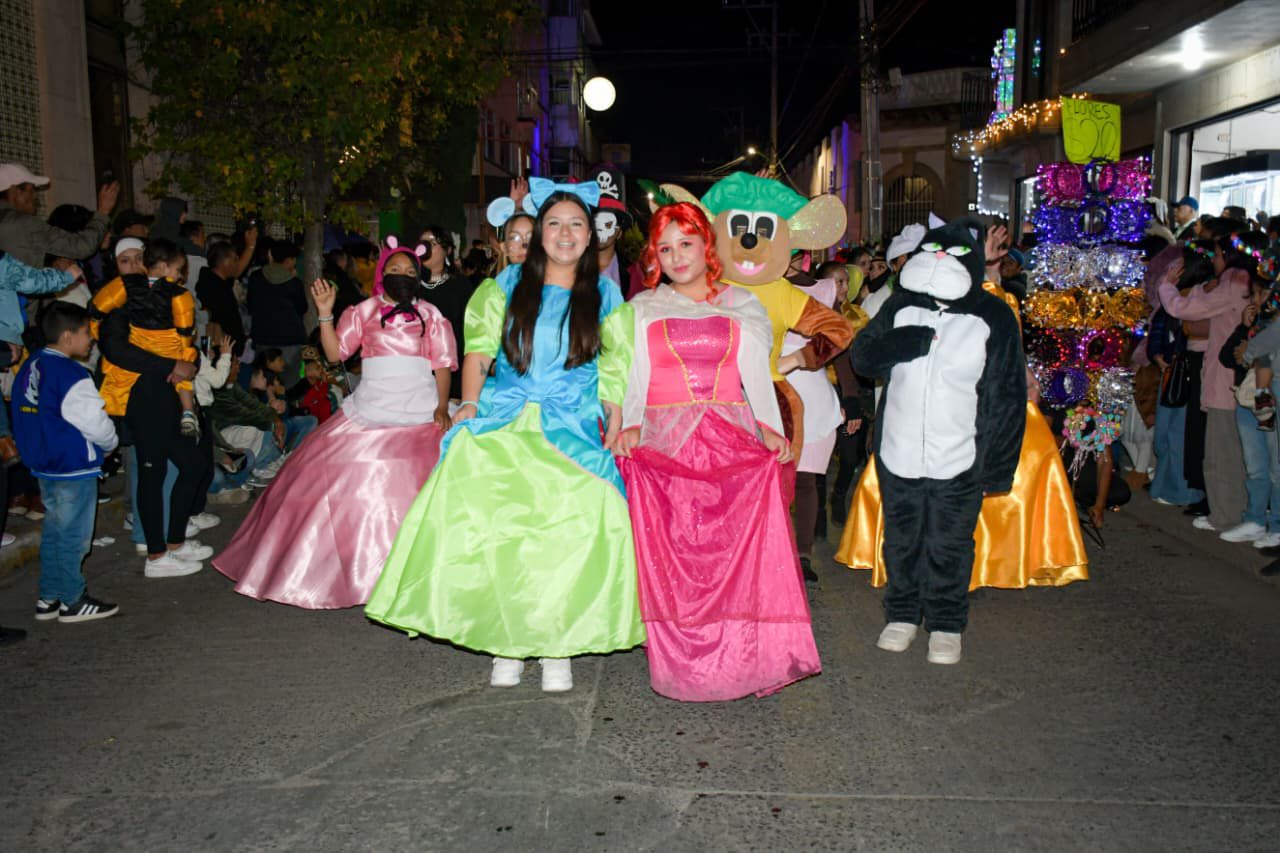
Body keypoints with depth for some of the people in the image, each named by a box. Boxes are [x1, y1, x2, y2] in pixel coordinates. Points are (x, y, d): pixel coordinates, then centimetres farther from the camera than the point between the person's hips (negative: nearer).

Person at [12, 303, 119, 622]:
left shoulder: (29, 368, 8)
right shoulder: (71, 375, -20)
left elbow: (26, 418, 16)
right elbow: (95, 422, -18)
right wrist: (110, 443, 2)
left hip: (43, 464, 9)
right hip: (74, 468, -9)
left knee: (53, 532, 17)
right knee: (73, 535, 1)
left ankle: (49, 597, 25)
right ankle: (73, 601, 11)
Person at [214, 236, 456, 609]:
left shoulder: (430, 315, 9)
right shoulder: (364, 311, 11)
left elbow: (442, 365, 5)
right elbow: (335, 352, 5)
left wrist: (442, 406, -7)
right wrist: (325, 314, -5)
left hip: (420, 416, -1)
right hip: (369, 412, 1)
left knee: (412, 493, -7)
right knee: (348, 484, 1)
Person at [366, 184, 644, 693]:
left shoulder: (605, 295, 12)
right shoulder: (506, 287, 14)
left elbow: (615, 372, 10)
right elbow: (478, 352, 12)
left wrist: (616, 426, -1)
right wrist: (469, 404, -1)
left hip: (574, 428, 0)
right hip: (503, 422, 1)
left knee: (574, 525, -19)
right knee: (492, 519, -18)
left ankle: (557, 648, -6)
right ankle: (505, 643, -4)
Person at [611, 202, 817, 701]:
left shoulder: (743, 306, 17)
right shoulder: (641, 310, 17)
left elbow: (758, 375, 12)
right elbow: (630, 378, 10)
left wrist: (770, 428, -2)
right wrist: (629, 424, -7)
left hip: (734, 441, 1)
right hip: (664, 444, 0)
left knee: (742, 551, -9)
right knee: (670, 559, -8)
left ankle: (745, 659, 0)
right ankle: (682, 667, 0)